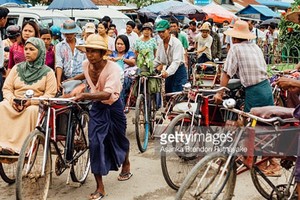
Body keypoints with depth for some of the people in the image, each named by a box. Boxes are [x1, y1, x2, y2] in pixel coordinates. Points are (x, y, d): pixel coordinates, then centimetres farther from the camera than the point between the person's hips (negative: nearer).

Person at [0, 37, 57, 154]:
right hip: (14, 103, 3)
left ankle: (19, 147, -35)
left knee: (31, 111, -37)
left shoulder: (47, 72, 5)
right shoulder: (17, 68, 15)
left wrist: (31, 101, -18)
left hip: (35, 104, -3)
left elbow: (50, 94, -4)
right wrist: (12, 99, -12)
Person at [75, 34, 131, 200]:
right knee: (95, 143, -9)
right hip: (97, 108, 3)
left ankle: (126, 164, 52)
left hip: (113, 107, -3)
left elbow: (107, 94, -39)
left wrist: (85, 96, -51)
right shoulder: (85, 65, -9)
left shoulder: (112, 67, -26)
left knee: (119, 138, 17)